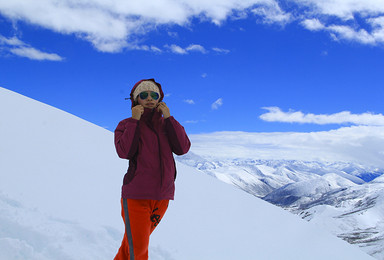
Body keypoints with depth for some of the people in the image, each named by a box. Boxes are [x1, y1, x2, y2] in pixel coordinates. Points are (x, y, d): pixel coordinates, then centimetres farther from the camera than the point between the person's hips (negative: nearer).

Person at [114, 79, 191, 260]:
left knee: (137, 240, 14)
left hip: (162, 195, 4)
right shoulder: (126, 125, 4)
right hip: (136, 195, -3)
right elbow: (124, 152, -15)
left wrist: (169, 117, -7)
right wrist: (134, 120, -13)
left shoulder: (166, 125, 12)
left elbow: (183, 148, -5)